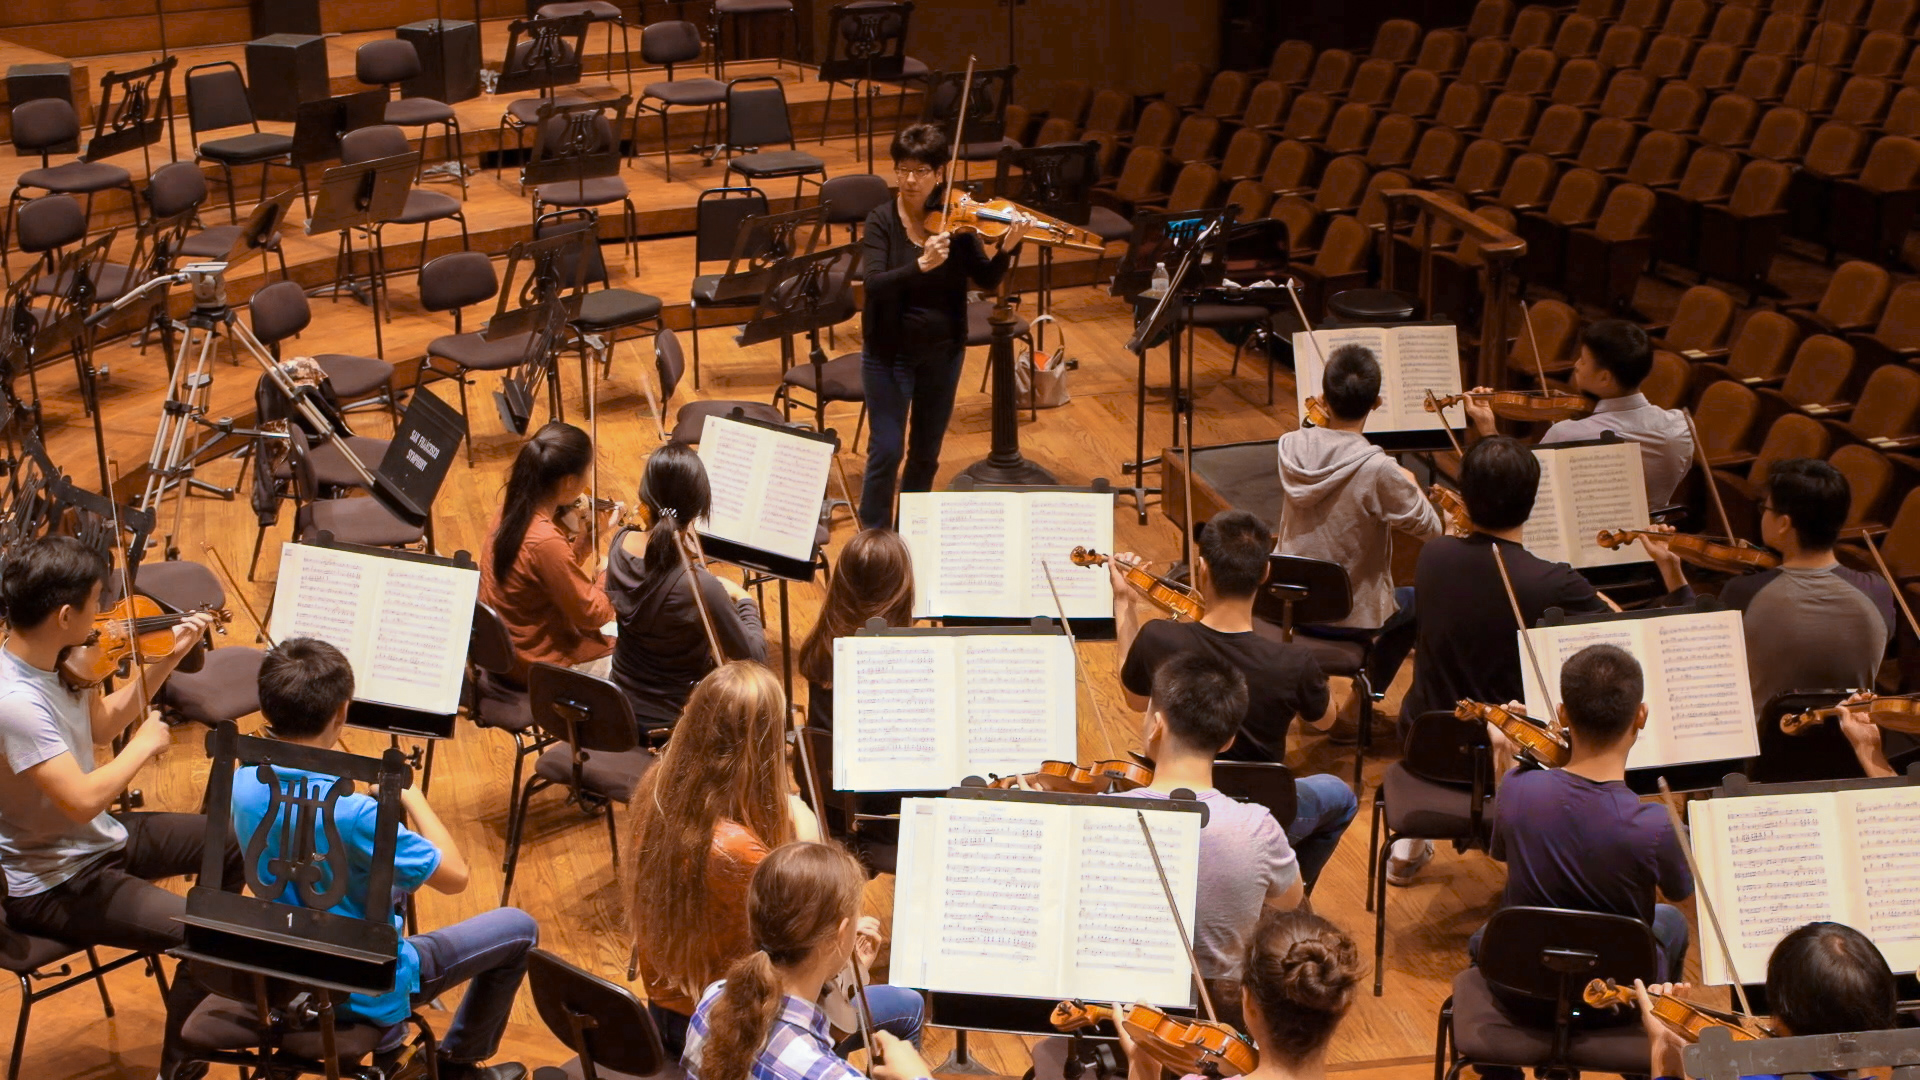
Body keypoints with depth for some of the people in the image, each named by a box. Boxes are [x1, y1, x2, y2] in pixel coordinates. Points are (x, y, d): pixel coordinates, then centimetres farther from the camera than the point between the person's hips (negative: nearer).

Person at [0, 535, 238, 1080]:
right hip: (51, 883, -10)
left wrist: (166, 660, 4)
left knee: (231, 843, 20)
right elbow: (83, 800, -37)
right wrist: (145, 744, -21)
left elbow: (100, 723, 12)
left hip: (94, 839, 10)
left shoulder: (58, 661, -6)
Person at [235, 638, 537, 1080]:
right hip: (366, 992, -7)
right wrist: (410, 795, -13)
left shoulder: (243, 785, -13)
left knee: (387, 879, 34)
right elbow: (456, 877, -23)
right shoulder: (351, 813, -35)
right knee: (518, 928, 10)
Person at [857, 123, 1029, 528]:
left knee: (926, 454, 14)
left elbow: (986, 280, -8)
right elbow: (874, 284, -25)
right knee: (886, 452, -3)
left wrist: (1006, 249, -27)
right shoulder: (881, 221, -12)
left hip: (943, 353, 3)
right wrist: (921, 265, -40)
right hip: (889, 354, -3)